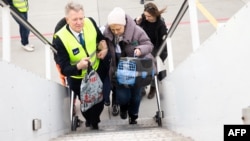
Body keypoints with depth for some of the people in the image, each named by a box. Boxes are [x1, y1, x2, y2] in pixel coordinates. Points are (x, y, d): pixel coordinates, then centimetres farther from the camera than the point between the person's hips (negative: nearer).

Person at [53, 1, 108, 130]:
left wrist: (104, 48, -13)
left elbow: (100, 37, 5)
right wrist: (78, 66, -46)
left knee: (100, 99, 22)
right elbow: (64, 69, -28)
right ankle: (91, 121, 54)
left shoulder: (90, 22, -19)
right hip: (78, 78, -3)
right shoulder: (60, 39, -30)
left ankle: (93, 119, 56)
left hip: (98, 69, 4)